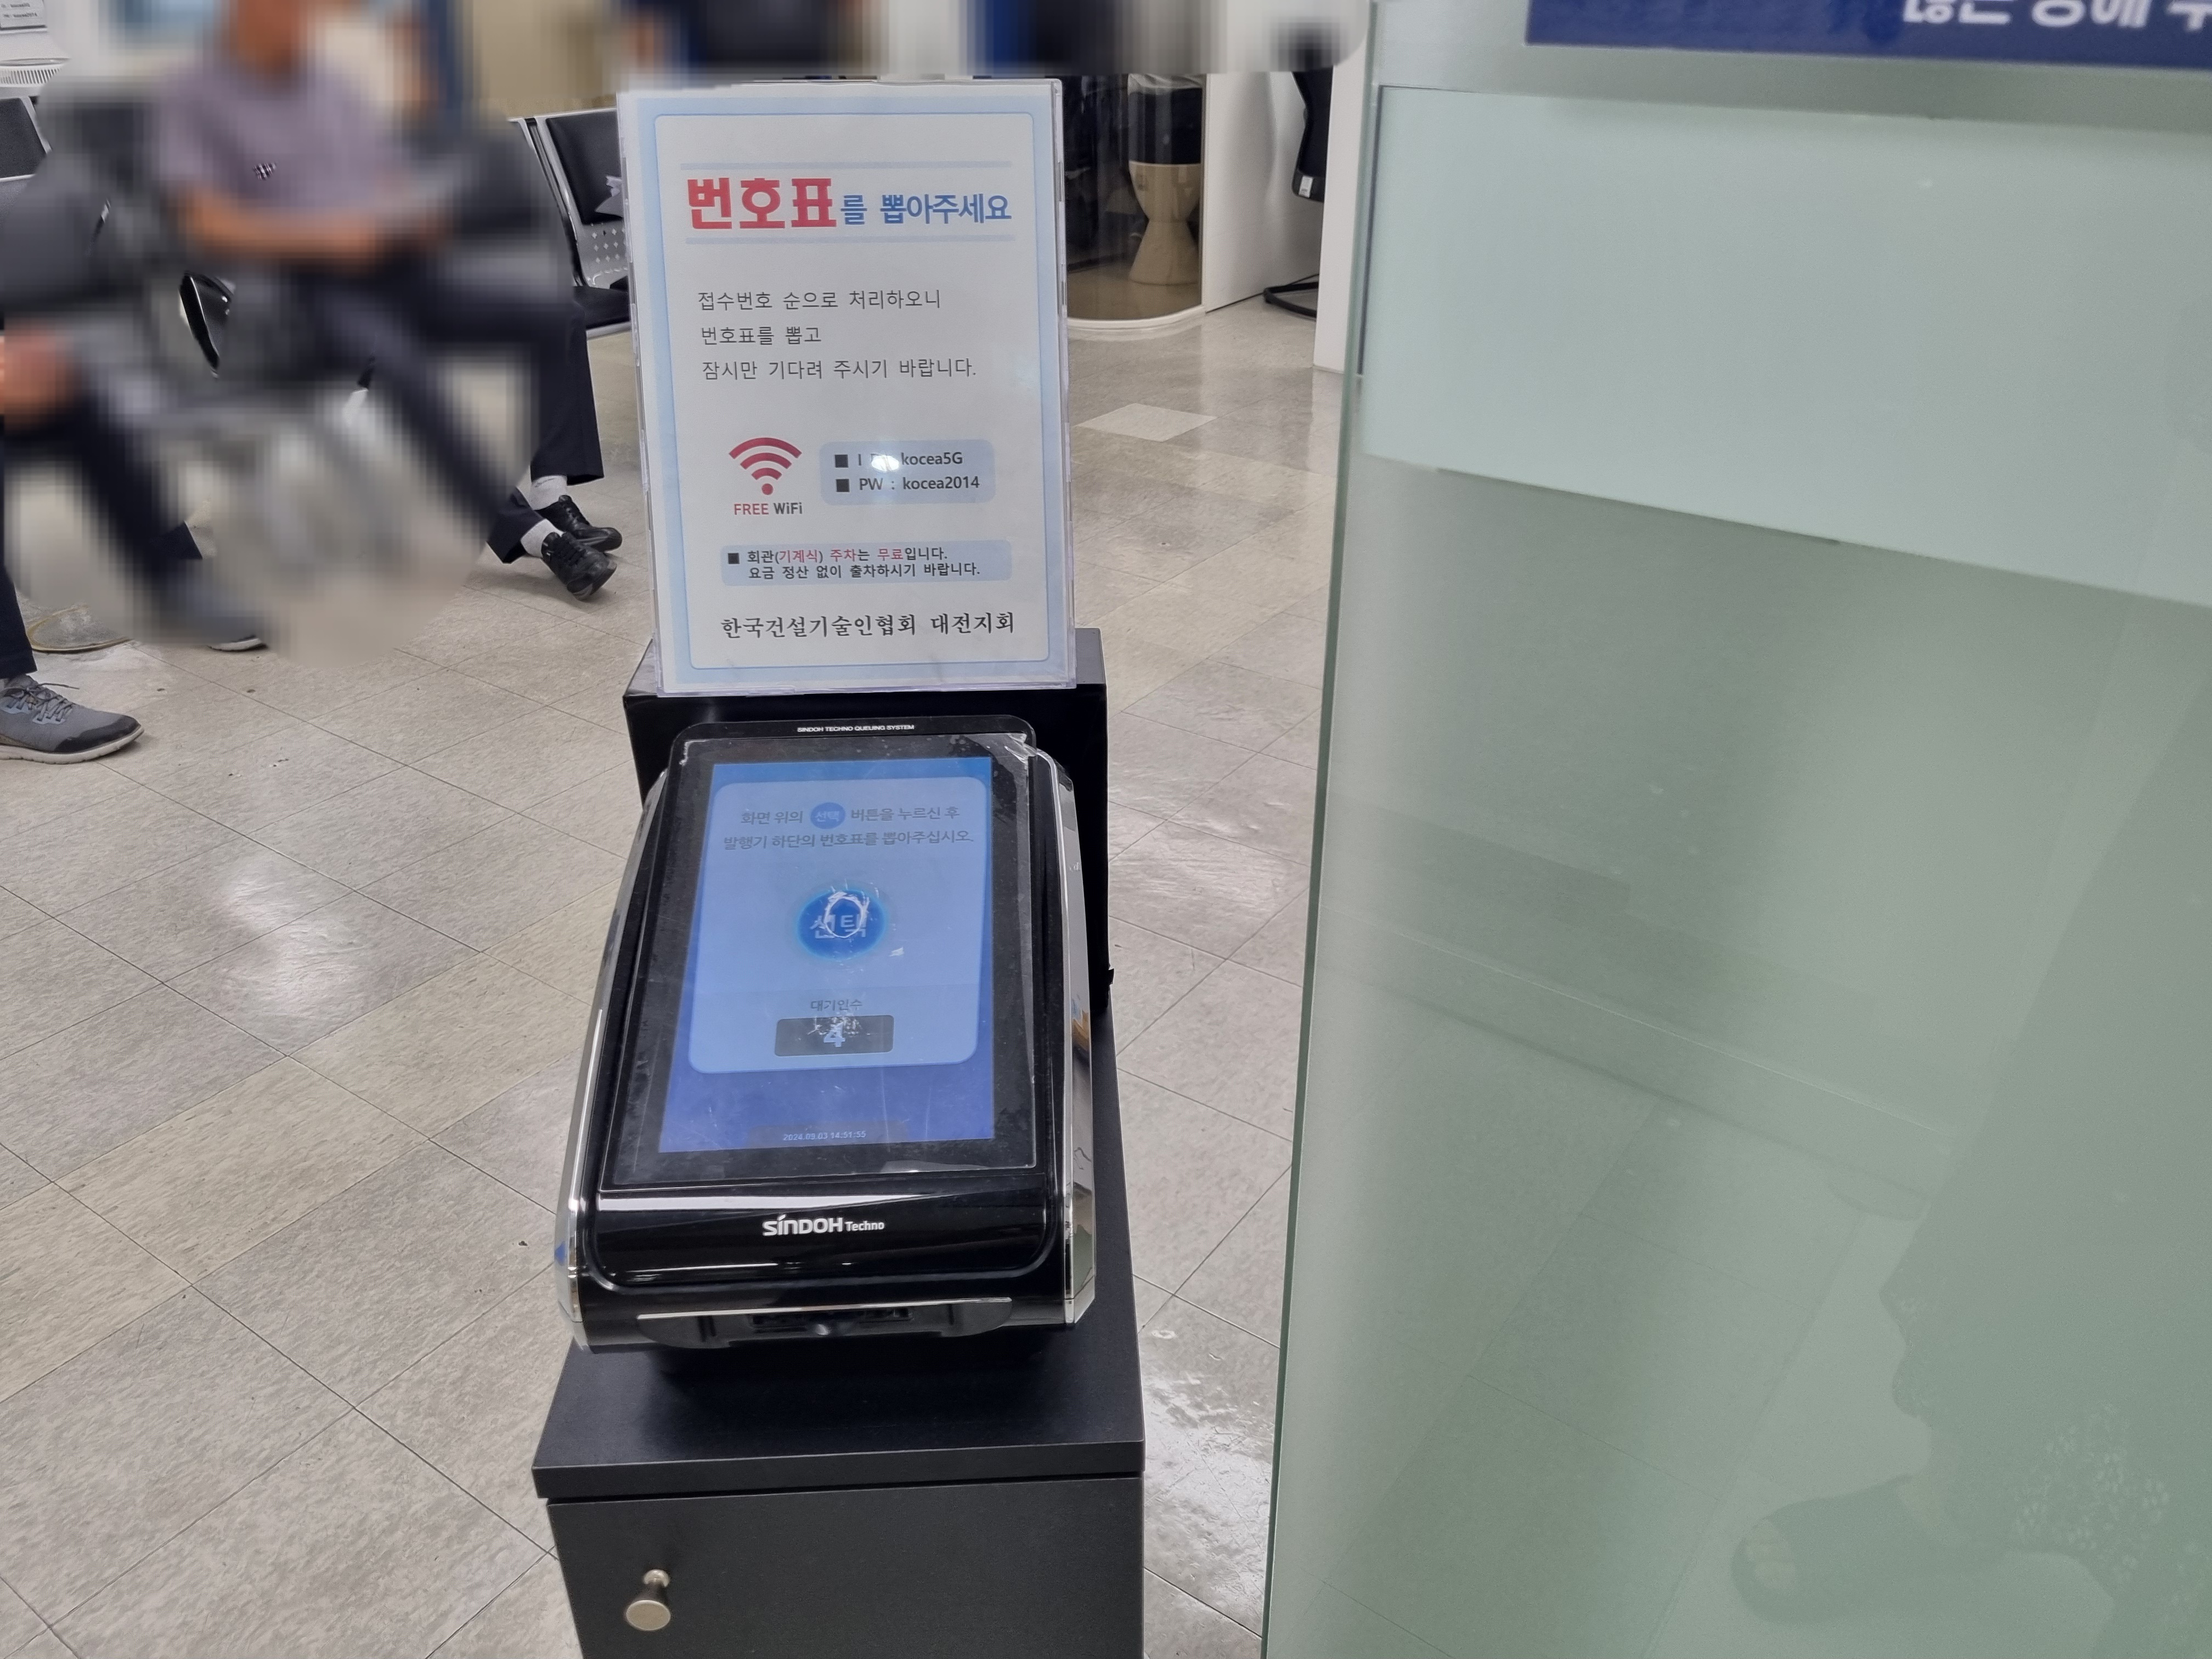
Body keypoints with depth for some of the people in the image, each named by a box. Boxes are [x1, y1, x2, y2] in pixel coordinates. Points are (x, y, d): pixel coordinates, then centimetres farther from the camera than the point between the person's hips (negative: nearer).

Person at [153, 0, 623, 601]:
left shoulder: (332, 89, 22)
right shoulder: (192, 98, 4)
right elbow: (207, 223, -7)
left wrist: (423, 217, -2)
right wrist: (320, 235, -19)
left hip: (401, 270, 6)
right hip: (313, 289, -6)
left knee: (557, 315, -14)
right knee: (402, 366, -38)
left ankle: (549, 492, -23)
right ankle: (527, 532, -37)